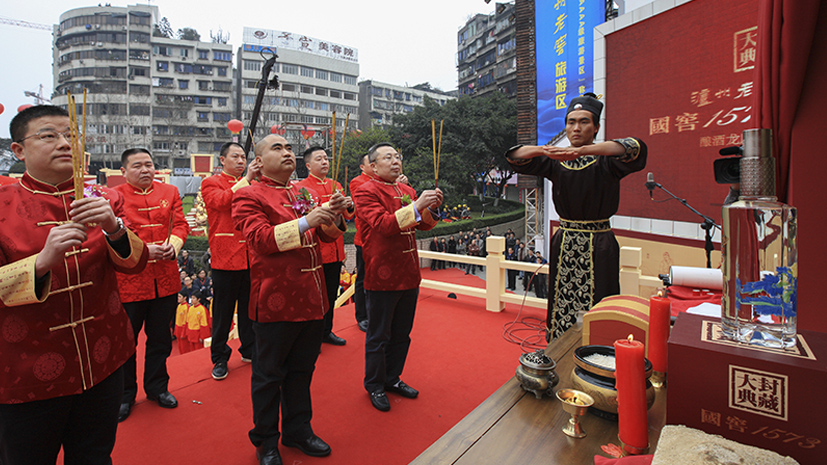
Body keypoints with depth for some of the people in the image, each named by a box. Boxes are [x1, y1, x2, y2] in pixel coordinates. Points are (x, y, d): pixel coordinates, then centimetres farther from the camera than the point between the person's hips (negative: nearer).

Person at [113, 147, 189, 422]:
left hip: (165, 279, 3)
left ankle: (157, 388, 33)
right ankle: (125, 395, 29)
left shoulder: (170, 192, 10)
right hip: (128, 280, -3)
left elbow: (180, 224, 5)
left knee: (160, 338, 14)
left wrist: (172, 245, -14)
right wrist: (143, 250, -22)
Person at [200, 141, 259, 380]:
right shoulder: (211, 183, 2)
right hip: (225, 257, -4)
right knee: (223, 311, 6)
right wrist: (246, 180, -21)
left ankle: (250, 350, 29)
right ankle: (219, 358, 20)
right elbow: (221, 201, -18)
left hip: (251, 258, 4)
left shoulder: (252, 184, 14)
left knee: (250, 307, 14)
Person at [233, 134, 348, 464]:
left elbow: (328, 235, 15)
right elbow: (259, 239, -18)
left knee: (302, 370, 18)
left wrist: (333, 215, -7)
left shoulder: (304, 194, 15)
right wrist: (305, 222, -26)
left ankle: (298, 430, 37)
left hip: (312, 299, 6)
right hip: (275, 300, -6)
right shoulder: (249, 196, -5)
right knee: (269, 374, 10)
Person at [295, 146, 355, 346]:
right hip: (314, 250, -6)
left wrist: (349, 206, -7)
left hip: (335, 250, 6)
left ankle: (326, 331, 29)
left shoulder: (336, 185, 14)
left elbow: (347, 216, 15)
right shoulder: (300, 187, -4)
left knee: (331, 294, 14)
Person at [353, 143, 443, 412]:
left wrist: (432, 208, -6)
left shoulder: (407, 190, 13)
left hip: (409, 276, 7)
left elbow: (424, 225, 14)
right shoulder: (366, 192, -9)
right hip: (382, 277, -7)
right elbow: (382, 225, -23)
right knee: (379, 336, 8)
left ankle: (393, 379, 37)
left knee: (402, 334, 18)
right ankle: (374, 385, 27)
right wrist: (416, 206, -28)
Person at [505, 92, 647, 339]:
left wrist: (582, 150, -35)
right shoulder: (556, 162, 6)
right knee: (561, 309, 9)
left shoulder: (605, 160, -3)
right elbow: (515, 156, -3)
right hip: (564, 243, 3)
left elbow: (636, 148, -24)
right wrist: (545, 150, -24)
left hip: (598, 246, -3)